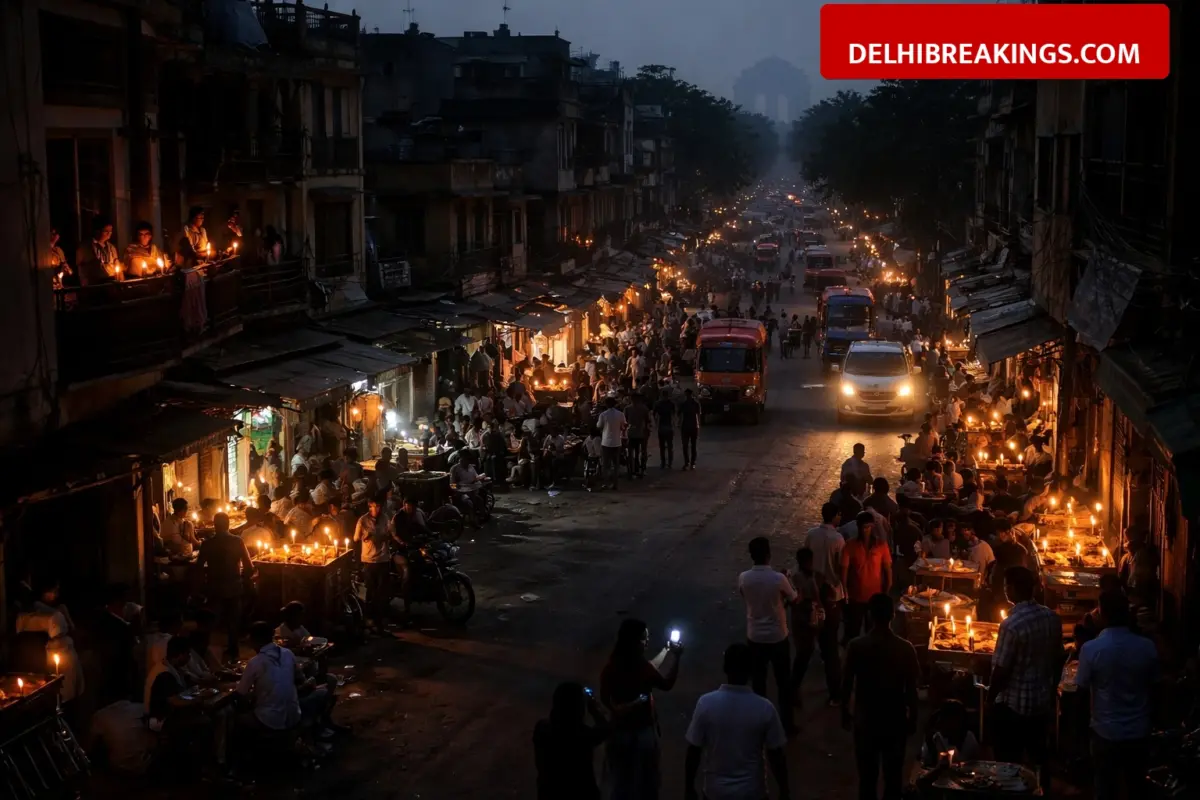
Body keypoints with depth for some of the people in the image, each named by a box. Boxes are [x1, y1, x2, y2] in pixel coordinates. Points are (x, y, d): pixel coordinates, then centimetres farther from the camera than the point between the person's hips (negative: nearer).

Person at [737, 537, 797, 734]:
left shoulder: (743, 578, -12)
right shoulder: (778, 578, -21)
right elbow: (793, 599, -2)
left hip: (754, 637, 3)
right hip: (777, 637, -3)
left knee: (758, 682, 17)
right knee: (784, 682, 13)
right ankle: (786, 724, 21)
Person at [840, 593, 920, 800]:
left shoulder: (856, 646, -14)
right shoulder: (905, 648, -14)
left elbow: (846, 684, -7)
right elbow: (911, 689, -7)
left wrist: (845, 712, 9)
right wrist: (912, 718, 8)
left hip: (865, 719, 0)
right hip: (895, 720, 0)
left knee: (867, 774, 13)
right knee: (893, 774, 14)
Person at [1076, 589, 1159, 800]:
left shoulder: (1091, 649, -17)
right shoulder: (1148, 647, -8)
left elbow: (1081, 689, -9)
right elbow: (1153, 686, 3)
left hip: (1106, 732, -3)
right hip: (1140, 732, 3)